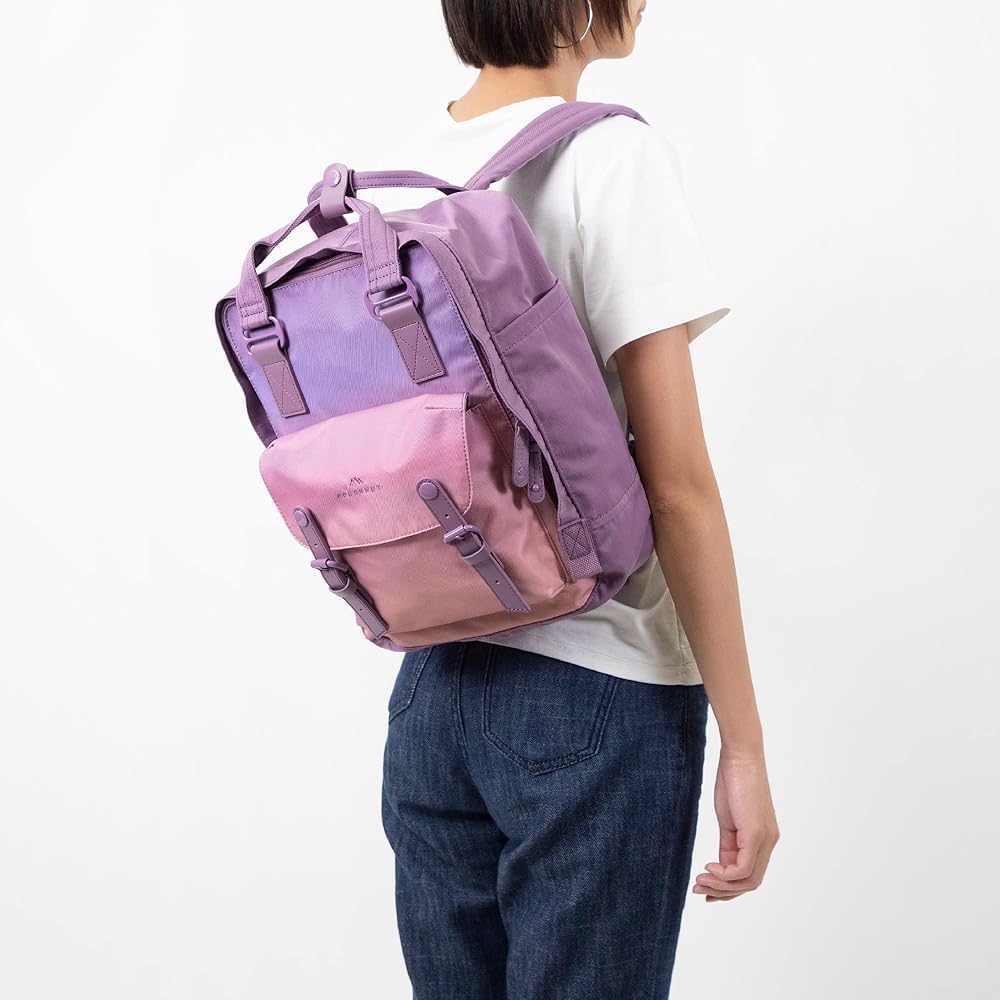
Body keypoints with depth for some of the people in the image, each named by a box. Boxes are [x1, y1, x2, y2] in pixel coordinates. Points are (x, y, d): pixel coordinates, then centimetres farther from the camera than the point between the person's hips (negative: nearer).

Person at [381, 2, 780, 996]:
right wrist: (744, 745, -10)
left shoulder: (416, 158, 6)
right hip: (599, 690, -6)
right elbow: (677, 486, -16)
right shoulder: (613, 157, -14)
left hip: (435, 678, 7)